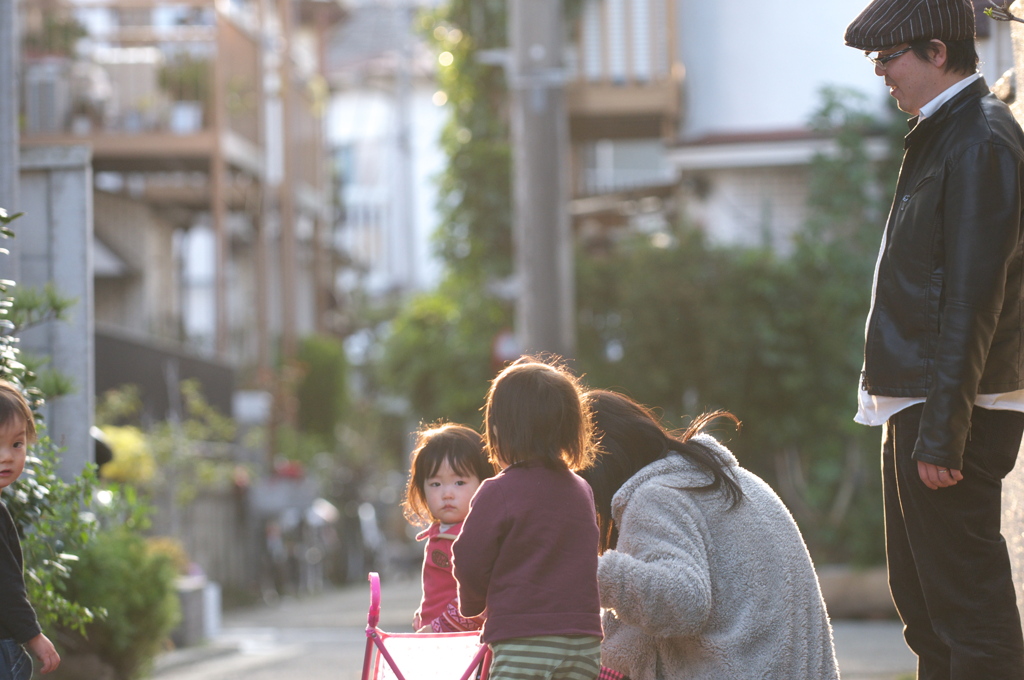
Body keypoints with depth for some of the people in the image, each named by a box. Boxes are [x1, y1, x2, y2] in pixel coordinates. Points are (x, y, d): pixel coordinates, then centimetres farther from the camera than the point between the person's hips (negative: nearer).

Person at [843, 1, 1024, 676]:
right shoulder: (943, 135, 17)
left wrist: (942, 434, -23)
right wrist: (916, 422, 19)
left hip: (952, 413, -11)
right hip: (915, 407, 11)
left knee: (969, 608, -8)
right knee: (921, 601, 16)